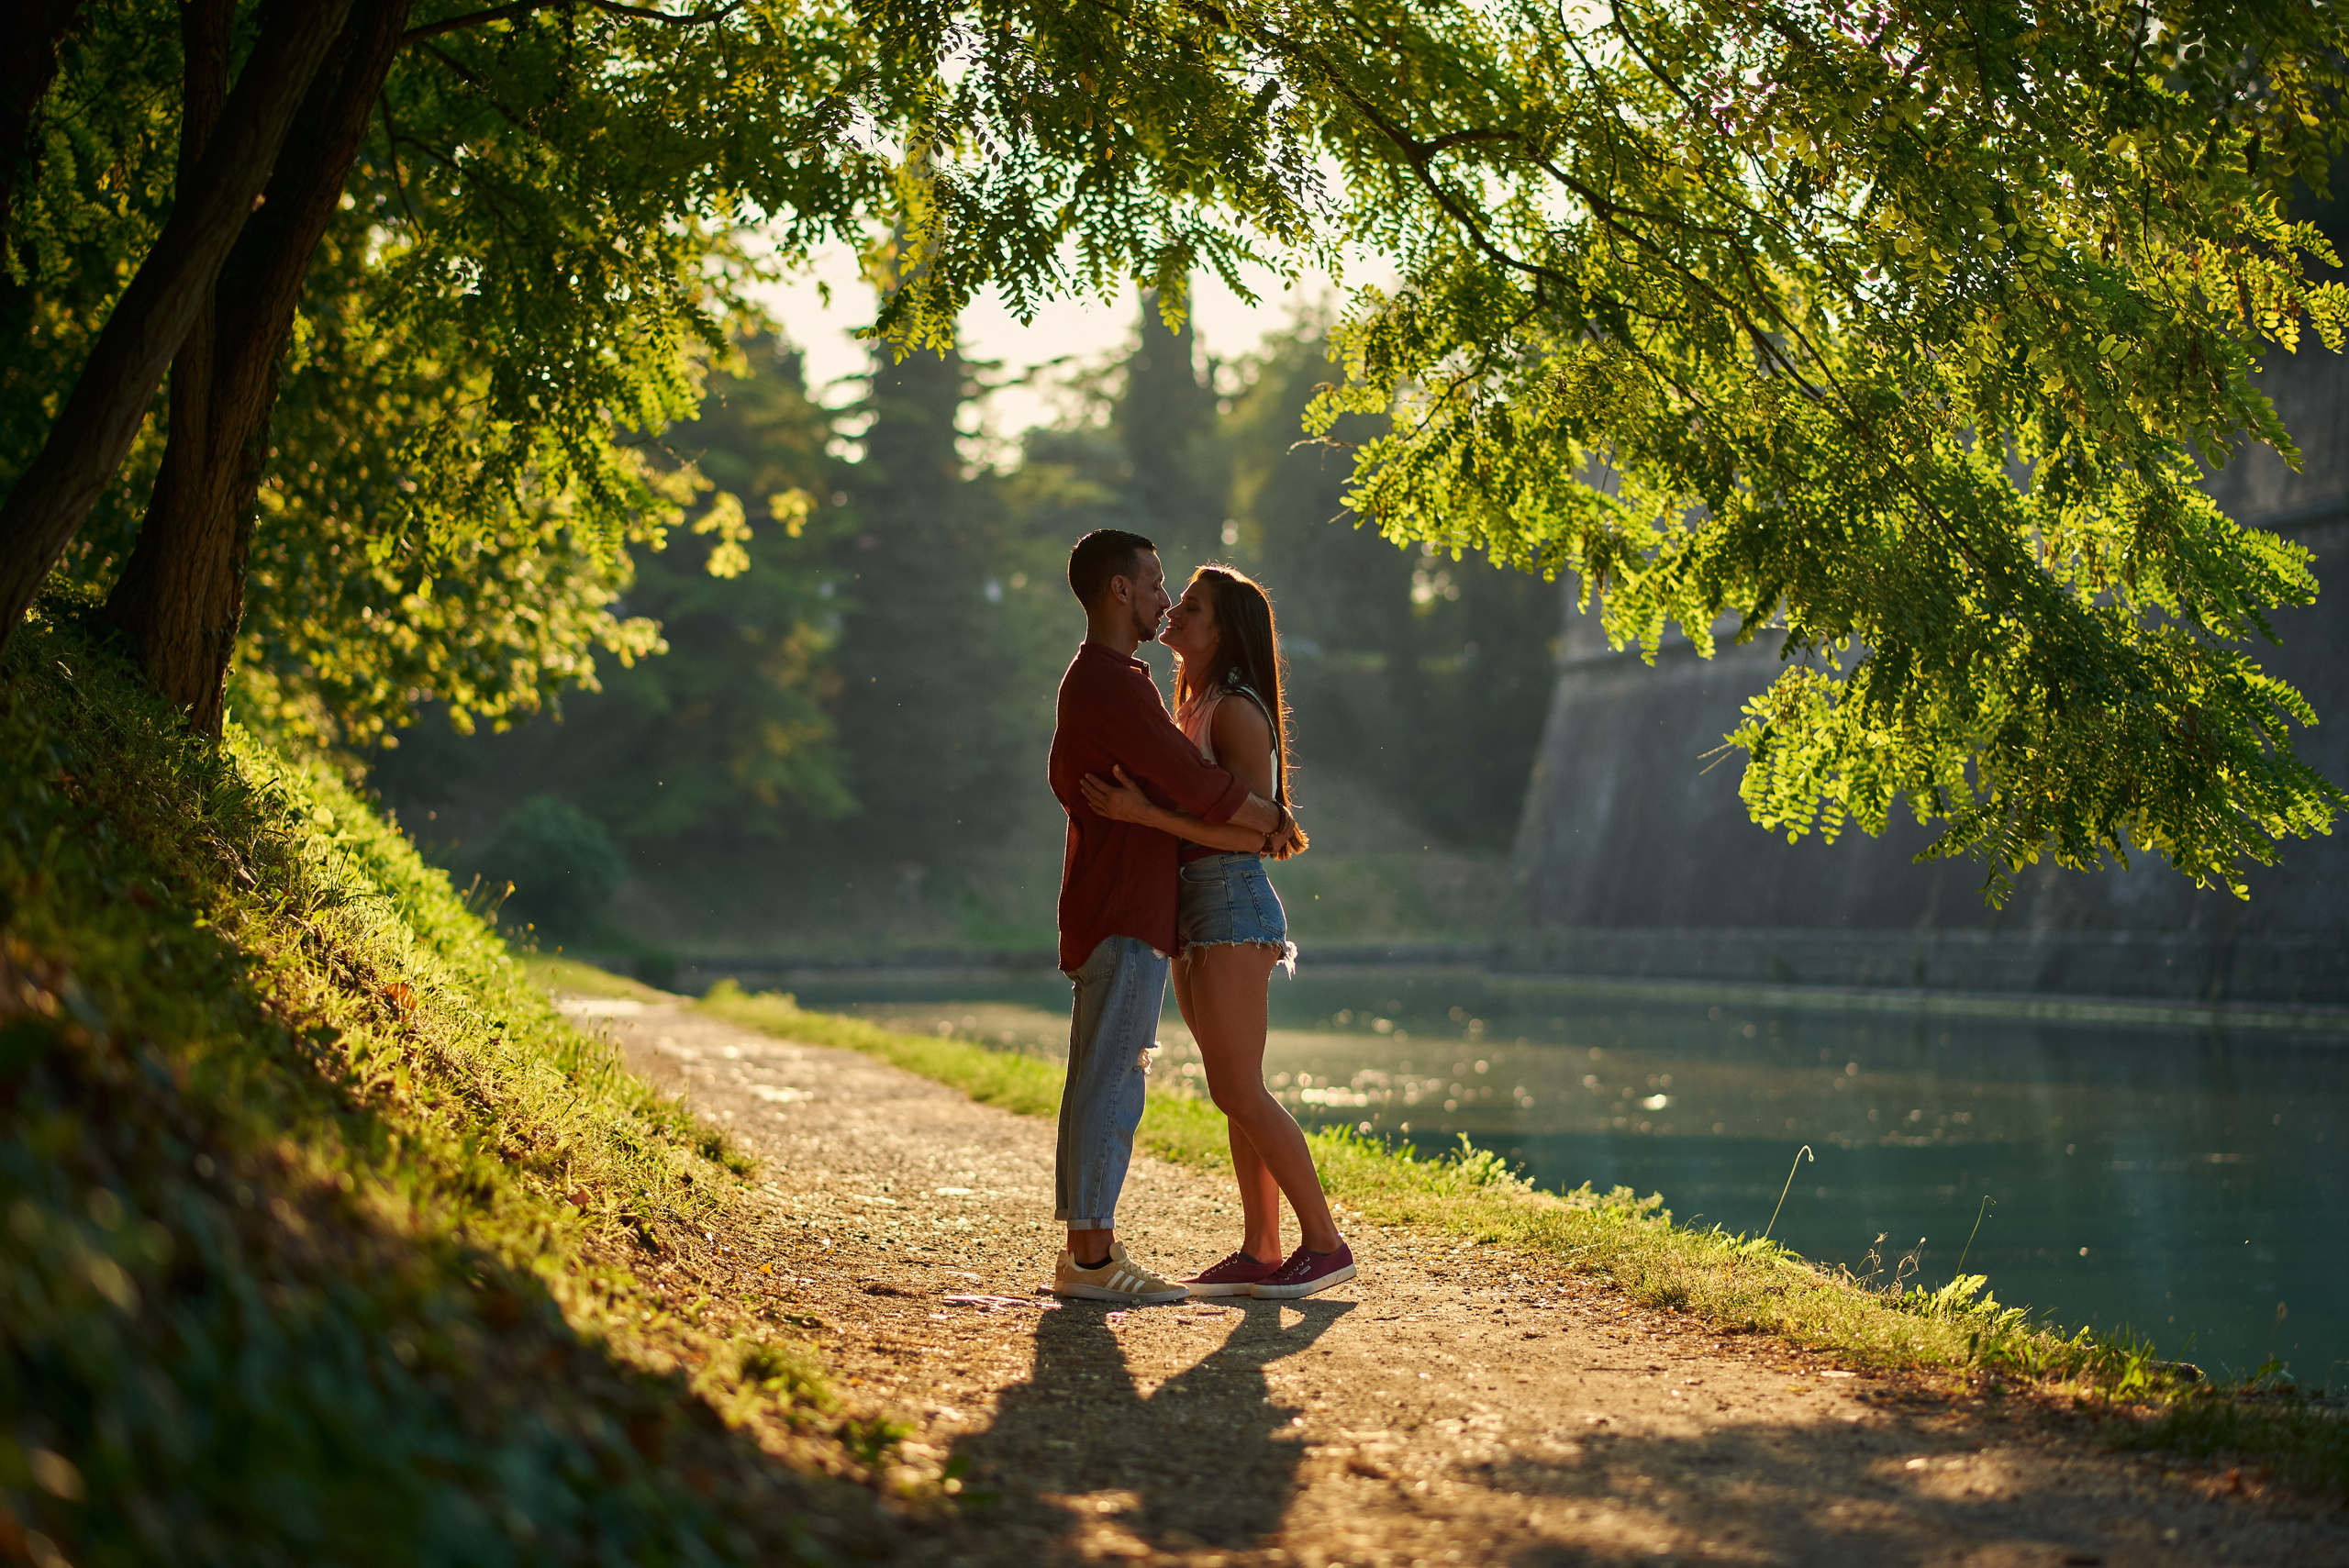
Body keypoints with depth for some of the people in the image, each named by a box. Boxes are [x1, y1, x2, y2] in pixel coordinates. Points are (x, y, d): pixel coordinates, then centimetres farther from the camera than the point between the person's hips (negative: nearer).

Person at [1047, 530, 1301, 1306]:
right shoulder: (1113, 684, -16)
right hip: (1125, 917, -11)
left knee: (1100, 1081, 10)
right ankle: (1093, 1257, -8)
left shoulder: (1091, 679, 19)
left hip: (1107, 912, 11)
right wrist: (1274, 820, -4)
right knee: (1110, 1081, -9)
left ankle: (1084, 1247, 14)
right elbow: (1196, 784, -22)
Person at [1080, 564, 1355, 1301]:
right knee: (1236, 1094, 9)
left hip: (1231, 905, -10)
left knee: (1239, 1091, -10)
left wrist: (1145, 814, -26)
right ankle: (1260, 1253, 12)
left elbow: (1250, 830, -20)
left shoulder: (1237, 711, -12)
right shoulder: (1193, 708, 17)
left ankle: (1325, 1242, -3)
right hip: (1193, 908, 10)